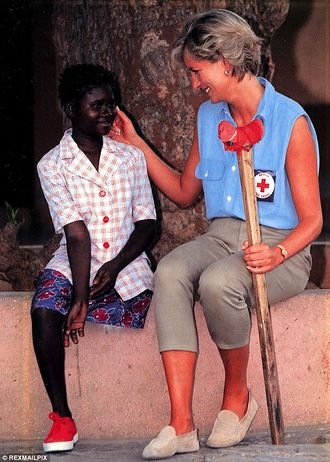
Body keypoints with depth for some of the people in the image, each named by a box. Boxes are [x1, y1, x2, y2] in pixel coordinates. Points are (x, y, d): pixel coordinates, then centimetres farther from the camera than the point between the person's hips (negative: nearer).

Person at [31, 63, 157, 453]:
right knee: (44, 310, -31)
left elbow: (146, 223, 5)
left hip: (125, 264, 2)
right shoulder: (52, 165, 0)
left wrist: (114, 267, -12)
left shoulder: (130, 157, 8)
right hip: (73, 264, -2)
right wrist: (79, 297, -19)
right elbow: (76, 233, -11)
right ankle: (62, 417, -21)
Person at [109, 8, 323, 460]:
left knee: (217, 282, -37)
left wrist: (276, 254, -27)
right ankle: (181, 426, -33)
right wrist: (135, 143, 20)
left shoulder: (291, 122, -8)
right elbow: (185, 193, 25)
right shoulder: (208, 117, 13)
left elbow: (311, 219, -7)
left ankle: (238, 395, -8)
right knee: (170, 273, -29)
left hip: (279, 247, -5)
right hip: (219, 237, 5)